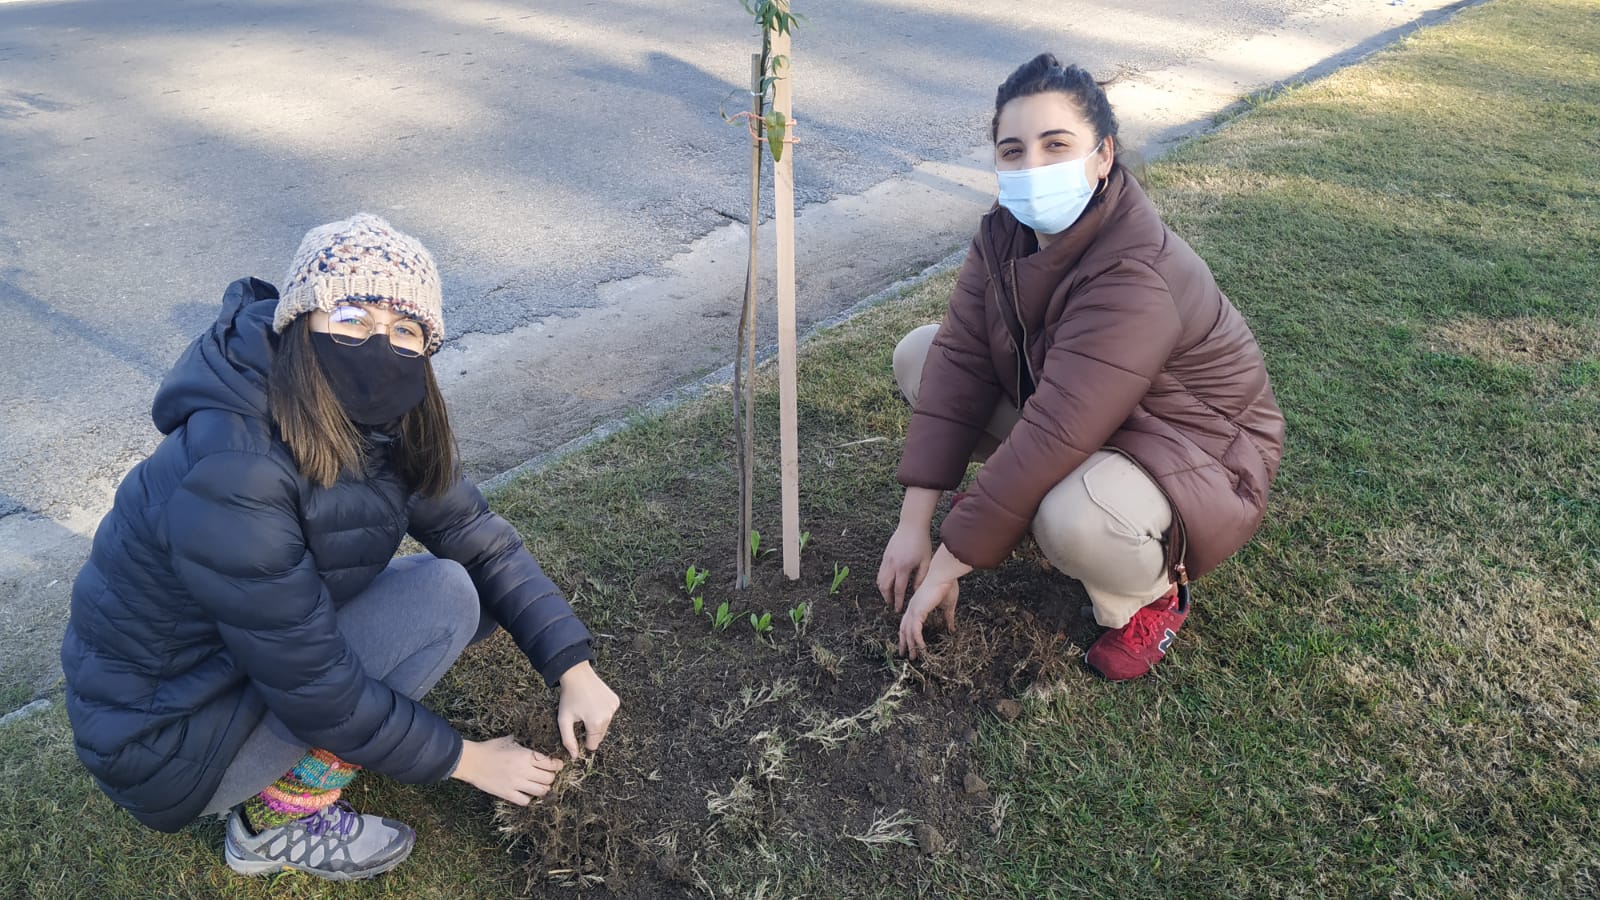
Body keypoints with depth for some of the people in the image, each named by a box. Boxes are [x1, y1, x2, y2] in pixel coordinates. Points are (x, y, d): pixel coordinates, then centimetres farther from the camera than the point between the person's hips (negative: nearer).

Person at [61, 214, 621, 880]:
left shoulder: (379, 423, -10)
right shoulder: (231, 476, -34)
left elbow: (480, 539, -3)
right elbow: (315, 688, -28)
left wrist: (574, 670, -11)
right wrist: (463, 760, -16)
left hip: (252, 656, 8)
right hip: (164, 740, -7)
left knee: (473, 583, 1)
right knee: (443, 596, -19)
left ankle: (281, 768, 9)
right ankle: (280, 818, -2)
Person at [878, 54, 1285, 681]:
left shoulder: (1134, 280, -35)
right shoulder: (1007, 232, -10)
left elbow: (1054, 436, -37)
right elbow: (960, 360, -14)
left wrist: (945, 566, -30)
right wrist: (912, 524, -18)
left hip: (1191, 450, -7)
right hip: (1070, 405, 8)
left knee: (1074, 521, -41)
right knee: (918, 355, -2)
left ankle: (1151, 593, -4)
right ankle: (1031, 495, 8)